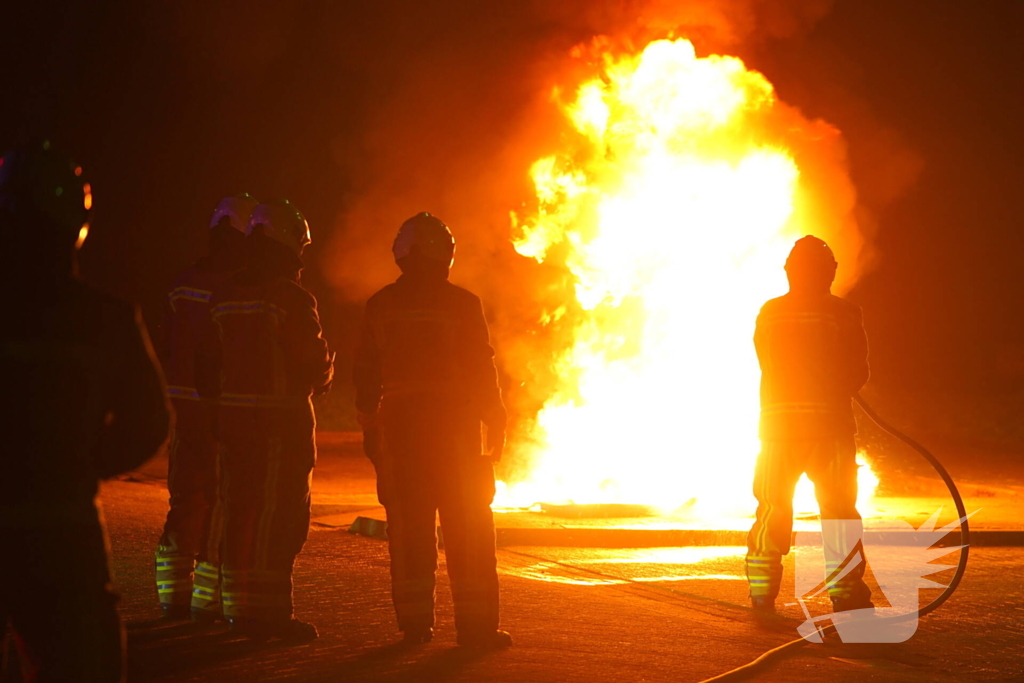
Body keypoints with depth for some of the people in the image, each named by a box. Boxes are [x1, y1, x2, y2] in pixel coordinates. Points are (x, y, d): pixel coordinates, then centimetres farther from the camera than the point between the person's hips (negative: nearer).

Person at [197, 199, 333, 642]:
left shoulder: (225, 296, 8)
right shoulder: (292, 299, -13)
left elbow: (208, 363, 12)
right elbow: (315, 364, -10)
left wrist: (217, 405, 21)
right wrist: (323, 376, 12)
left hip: (235, 419, 7)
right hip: (283, 422, -6)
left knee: (241, 512, 12)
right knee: (281, 517, -1)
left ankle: (241, 610, 17)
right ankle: (269, 613, -1)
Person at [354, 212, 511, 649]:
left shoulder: (381, 305, 5)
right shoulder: (461, 304, -6)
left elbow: (366, 372, 8)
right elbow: (481, 368, -5)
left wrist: (370, 426, 16)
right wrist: (495, 424, 4)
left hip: (399, 423, 3)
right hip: (454, 423, -3)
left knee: (409, 526, 7)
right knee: (467, 526, 1)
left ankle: (414, 621, 7)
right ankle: (475, 624, -1)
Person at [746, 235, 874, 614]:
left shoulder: (769, 313, 1)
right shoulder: (844, 314, -5)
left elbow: (767, 366, 10)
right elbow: (858, 373, 1)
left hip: (778, 423, 2)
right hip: (830, 424, -2)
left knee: (772, 509, 10)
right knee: (838, 509, 5)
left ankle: (762, 594, 10)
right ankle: (844, 592, 0)